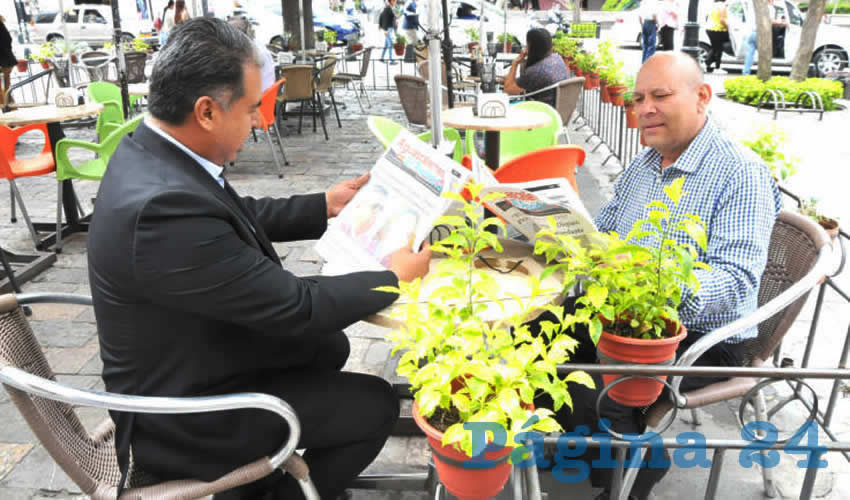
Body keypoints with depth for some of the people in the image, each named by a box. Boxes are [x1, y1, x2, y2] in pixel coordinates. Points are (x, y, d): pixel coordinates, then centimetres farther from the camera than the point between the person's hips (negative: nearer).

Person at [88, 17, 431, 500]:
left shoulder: (152, 148, -7)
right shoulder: (166, 206, -36)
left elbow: (239, 215, 12)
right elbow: (296, 307, -27)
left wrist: (325, 206, 12)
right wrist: (394, 278, -14)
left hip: (189, 365, 9)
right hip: (182, 417, -9)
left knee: (329, 346, 21)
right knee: (375, 404, -2)